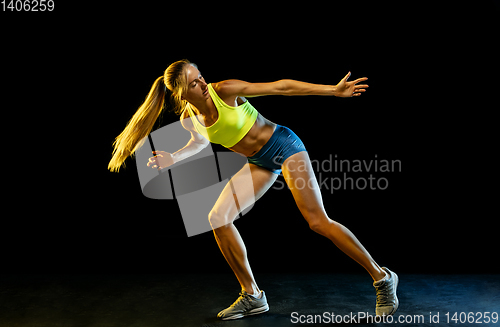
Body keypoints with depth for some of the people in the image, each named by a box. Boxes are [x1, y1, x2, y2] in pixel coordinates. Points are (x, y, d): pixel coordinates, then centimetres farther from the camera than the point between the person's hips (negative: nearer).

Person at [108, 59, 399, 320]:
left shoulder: (224, 90, -21)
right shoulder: (189, 119, -4)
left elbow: (281, 87, -18)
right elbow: (201, 142, 19)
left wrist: (333, 90, -18)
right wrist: (172, 159, 1)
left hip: (283, 145, -6)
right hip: (260, 162, 6)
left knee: (318, 221, -16)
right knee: (218, 218, -6)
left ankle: (382, 278, 0)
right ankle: (253, 296, 6)